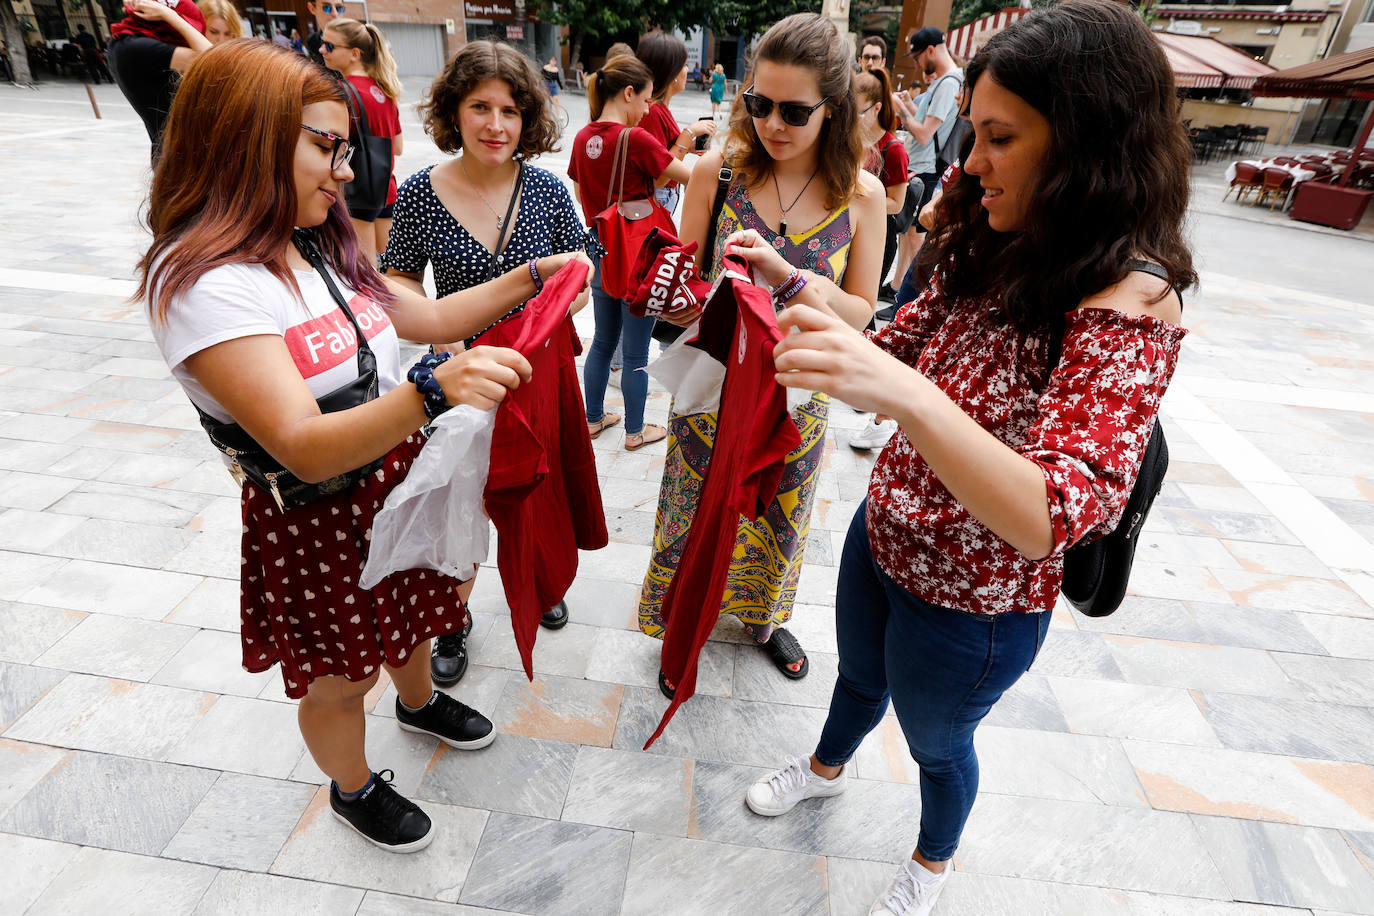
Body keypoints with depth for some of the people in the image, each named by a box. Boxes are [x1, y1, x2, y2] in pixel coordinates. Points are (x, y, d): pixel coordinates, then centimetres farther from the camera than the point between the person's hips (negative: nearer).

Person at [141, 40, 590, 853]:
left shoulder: (323, 248, 1)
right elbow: (305, 448, -34)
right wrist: (436, 390, -49)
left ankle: (420, 704, 61)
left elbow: (429, 316, 8)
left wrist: (528, 277, -2)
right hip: (316, 520, -7)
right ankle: (354, 789, 48)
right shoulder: (202, 283, -26)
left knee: (412, 614, 30)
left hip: (400, 484, 7)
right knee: (339, 679, 18)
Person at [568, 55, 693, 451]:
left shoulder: (583, 138, 2)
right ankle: (635, 431, 21)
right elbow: (691, 176, -11)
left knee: (603, 341, 20)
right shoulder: (635, 139, -19)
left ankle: (594, 418, 33)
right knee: (636, 353, 6)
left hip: (602, 254, 7)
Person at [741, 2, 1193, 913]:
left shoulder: (1128, 305, -27)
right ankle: (826, 767, 65)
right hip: (881, 537, 6)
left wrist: (903, 394, -52)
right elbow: (901, 347, 6)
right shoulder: (995, 255, -5)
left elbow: (1051, 514, -38)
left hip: (973, 605, -6)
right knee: (859, 678, 31)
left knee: (935, 740, 23)